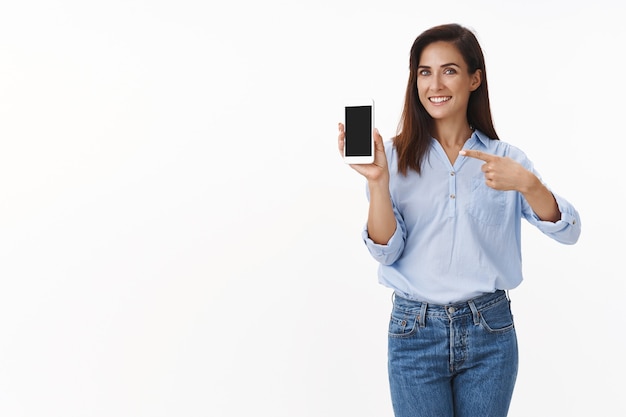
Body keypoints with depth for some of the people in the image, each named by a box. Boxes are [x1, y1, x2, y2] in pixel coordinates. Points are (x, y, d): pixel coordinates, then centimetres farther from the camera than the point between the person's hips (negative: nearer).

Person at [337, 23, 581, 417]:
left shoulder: (506, 158, 2)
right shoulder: (396, 156, 0)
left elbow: (568, 231, -7)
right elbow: (386, 251, -7)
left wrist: (527, 183, -25)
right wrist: (377, 179, -21)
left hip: (490, 331, 1)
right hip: (416, 330, -1)